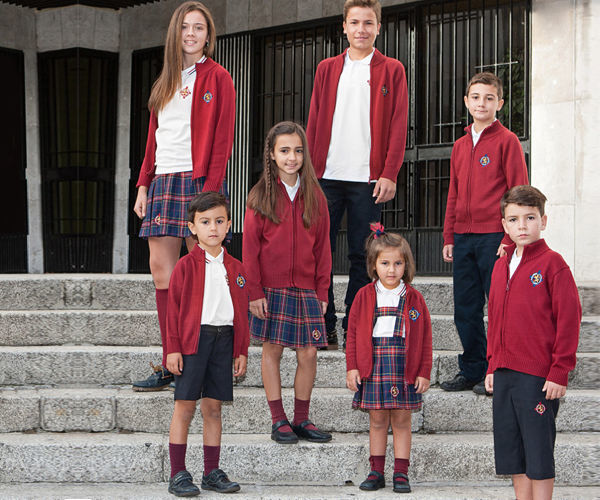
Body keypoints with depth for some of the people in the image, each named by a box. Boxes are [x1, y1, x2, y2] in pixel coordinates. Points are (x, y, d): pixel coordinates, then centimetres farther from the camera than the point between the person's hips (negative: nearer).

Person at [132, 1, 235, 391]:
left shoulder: (217, 77, 1)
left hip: (199, 181, -6)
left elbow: (223, 138, -6)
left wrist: (210, 187, -15)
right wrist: (144, 184, 13)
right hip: (164, 180, 6)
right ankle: (170, 365, 6)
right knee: (161, 269, 1)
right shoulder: (167, 81, 20)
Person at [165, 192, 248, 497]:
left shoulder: (235, 268, 11)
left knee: (213, 407, 8)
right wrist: (173, 349, -8)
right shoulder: (186, 266, -2)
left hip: (224, 340, 4)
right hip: (193, 339, -4)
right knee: (185, 406, -3)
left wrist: (241, 351, 11)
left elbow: (241, 312, 14)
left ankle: (212, 472, 16)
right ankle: (178, 475, 3)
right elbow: (174, 309, -3)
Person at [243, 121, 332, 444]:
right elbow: (250, 247, -1)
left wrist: (322, 290, 5)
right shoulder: (261, 196, 0)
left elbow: (322, 247, 9)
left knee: (308, 354, 1)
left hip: (306, 289, 2)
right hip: (271, 288, -2)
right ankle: (278, 421, 10)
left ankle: (302, 420, 13)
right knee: (272, 350, 2)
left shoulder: (314, 196, 8)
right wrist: (253, 291, -7)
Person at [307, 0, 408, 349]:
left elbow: (398, 126, 1)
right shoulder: (327, 69, 14)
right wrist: (310, 170, 4)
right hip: (327, 176, 2)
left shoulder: (392, 71, 7)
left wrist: (389, 174, -7)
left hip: (369, 179, -2)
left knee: (362, 256, 1)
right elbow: (314, 123, 13)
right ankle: (324, 327, 8)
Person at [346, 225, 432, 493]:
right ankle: (376, 472, 14)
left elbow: (425, 337, 4)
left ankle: (401, 472, 10)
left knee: (401, 421, 4)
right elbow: (353, 333, 5)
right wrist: (352, 367, -1)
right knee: (377, 420, 6)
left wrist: (424, 372, 0)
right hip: (373, 365, 1)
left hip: (404, 367, 0)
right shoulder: (365, 296, 4)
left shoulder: (413, 298, 3)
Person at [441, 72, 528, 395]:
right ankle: (471, 371, 18)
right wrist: (449, 237, 14)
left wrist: (509, 238, -12)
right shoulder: (460, 146, 16)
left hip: (494, 237, -6)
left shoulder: (507, 141, -2)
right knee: (465, 308, 8)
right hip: (463, 238, 6)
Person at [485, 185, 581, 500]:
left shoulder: (552, 264, -9)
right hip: (504, 374, 7)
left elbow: (568, 320, -11)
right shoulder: (501, 265, 12)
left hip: (538, 376, -7)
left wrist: (559, 372, -14)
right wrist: (492, 366, 14)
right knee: (512, 451, 12)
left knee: (538, 453, -1)